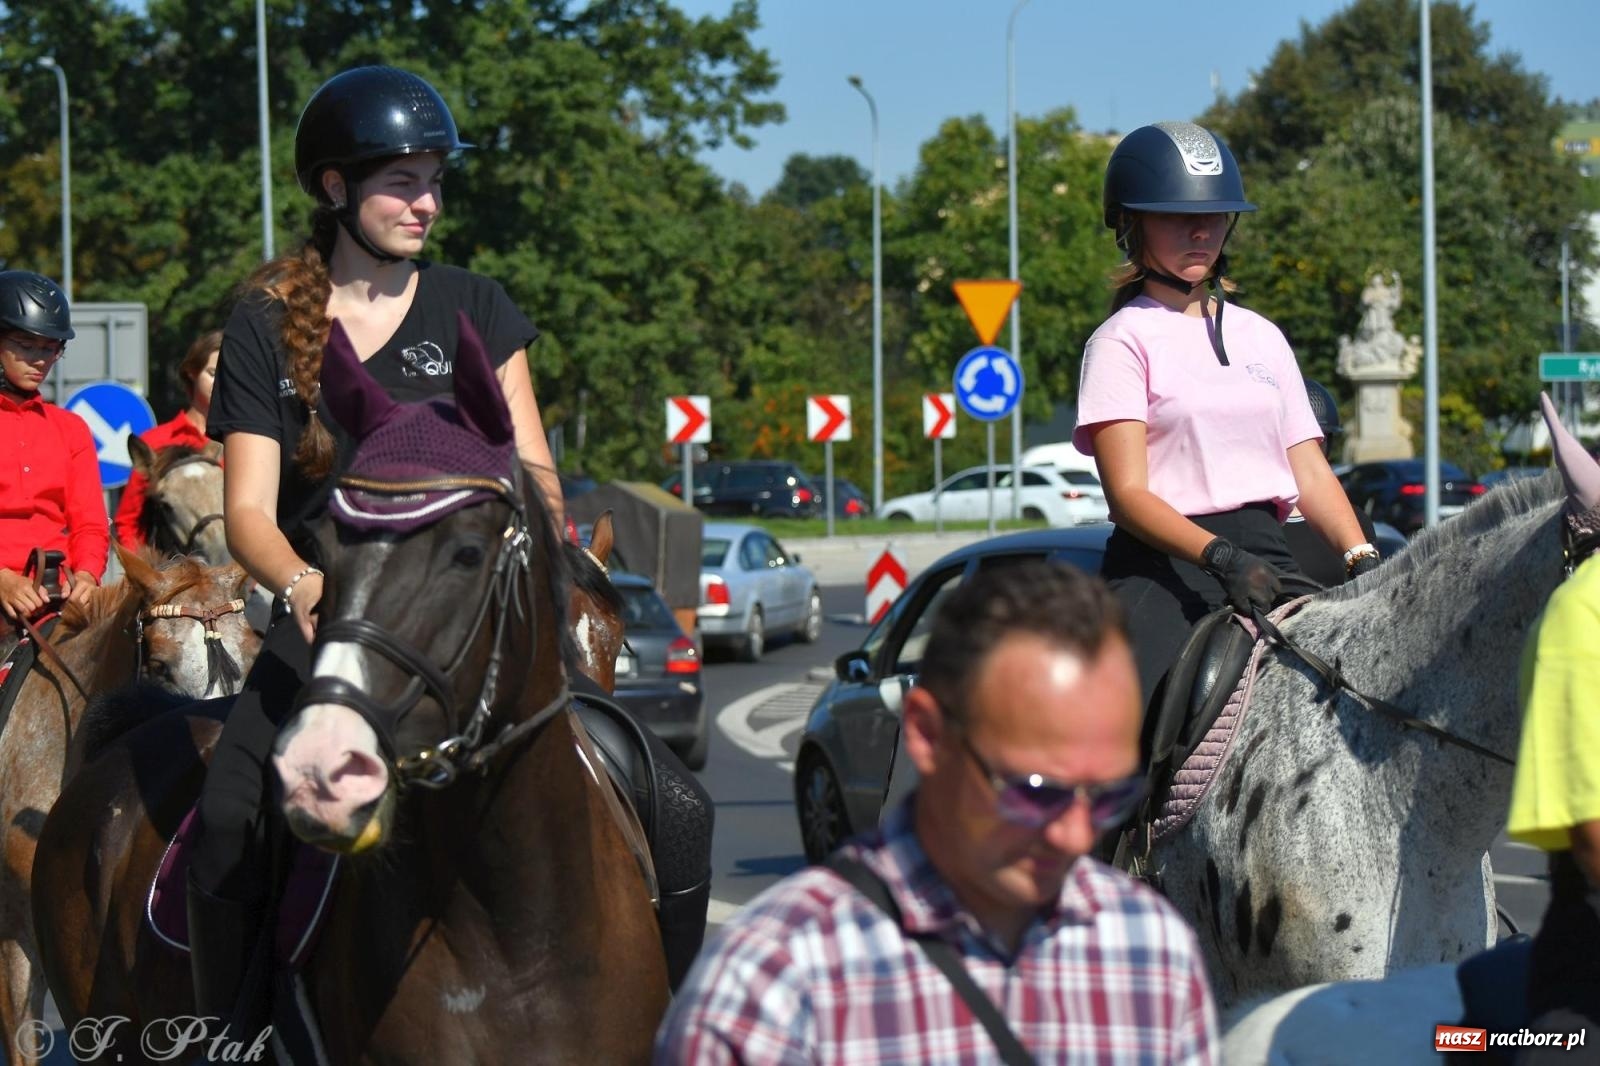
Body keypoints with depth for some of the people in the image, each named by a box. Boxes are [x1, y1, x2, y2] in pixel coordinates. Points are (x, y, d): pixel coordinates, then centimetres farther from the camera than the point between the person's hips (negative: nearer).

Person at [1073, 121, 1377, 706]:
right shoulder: (1124, 340, 3)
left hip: (1266, 558, 6)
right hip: (1166, 568, -6)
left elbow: (1311, 472, 17)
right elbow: (1128, 493, -8)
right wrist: (1221, 557, -23)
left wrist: (1362, 559, -1)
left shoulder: (1261, 336, 21)